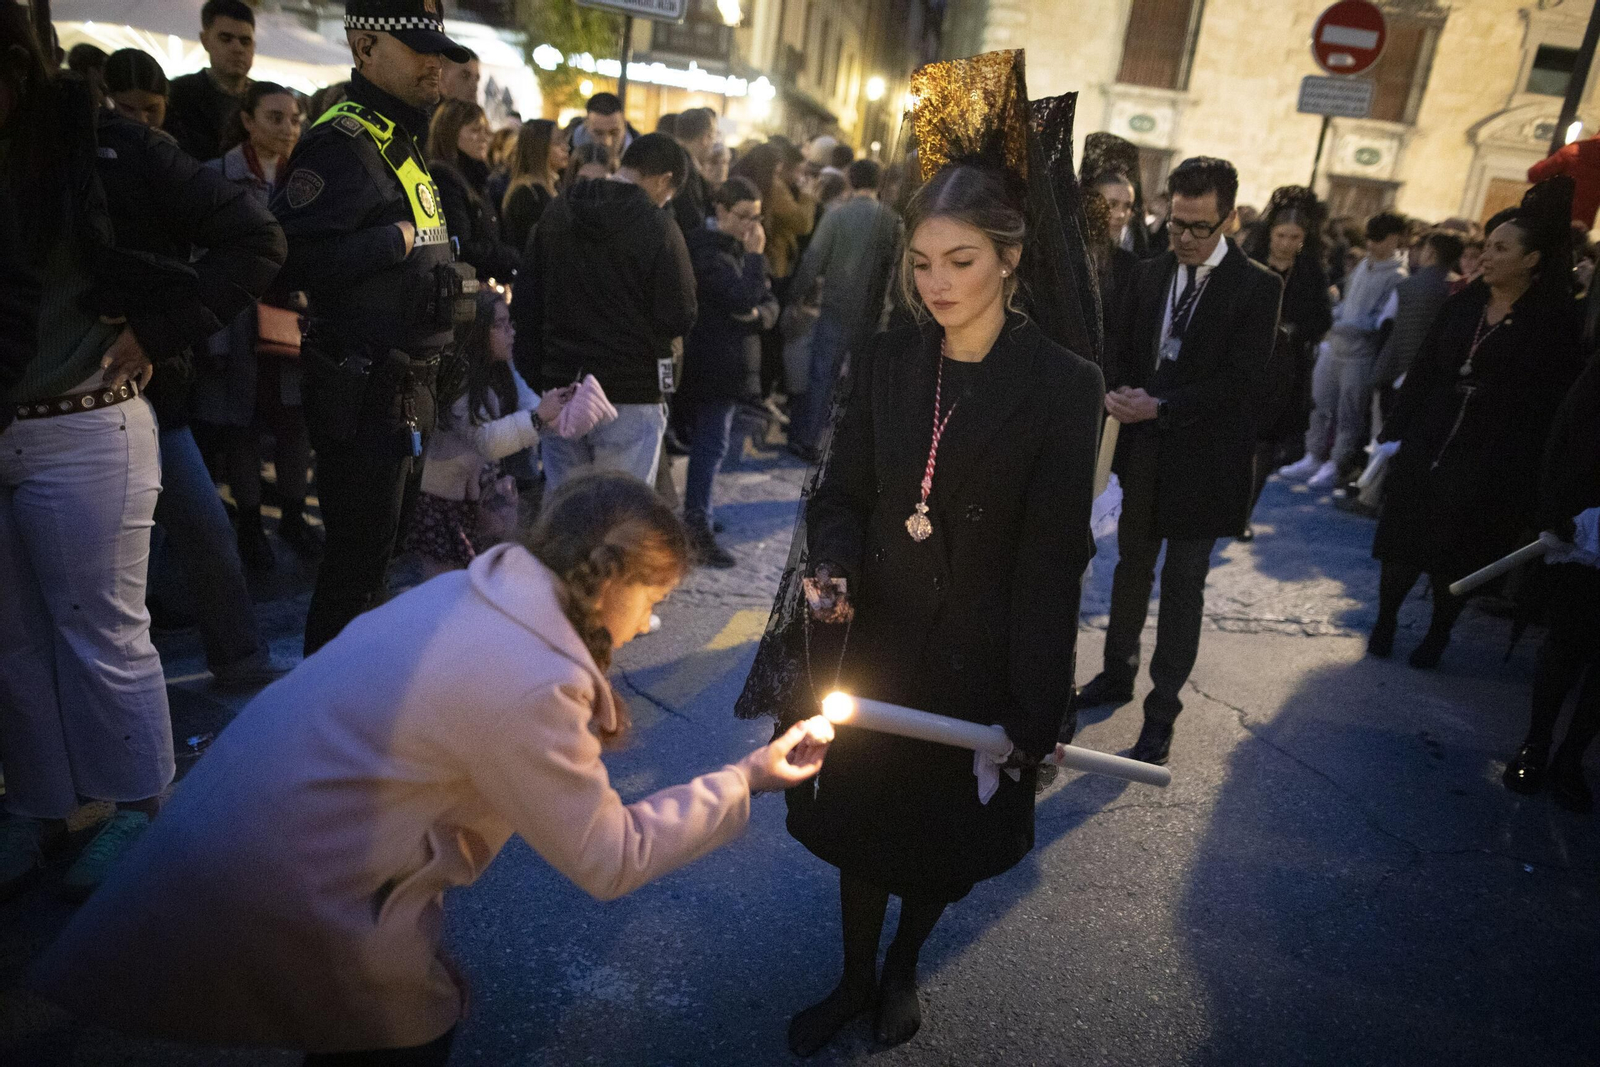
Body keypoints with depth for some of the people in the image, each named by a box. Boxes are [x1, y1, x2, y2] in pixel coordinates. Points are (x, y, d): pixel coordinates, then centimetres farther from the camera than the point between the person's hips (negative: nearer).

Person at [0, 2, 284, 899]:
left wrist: (158, 333, -12)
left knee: (102, 639, 5)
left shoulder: (106, 150, -7)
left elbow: (256, 239, -9)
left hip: (82, 436, -5)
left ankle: (139, 808, 22)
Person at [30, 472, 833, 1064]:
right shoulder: (529, 683, -26)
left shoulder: (467, 592, -1)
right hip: (280, 895, -8)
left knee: (401, 984, 24)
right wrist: (744, 781, -10)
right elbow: (607, 862, -16)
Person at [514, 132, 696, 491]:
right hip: (631, 399, -5)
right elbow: (679, 318, -12)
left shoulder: (556, 213, 8)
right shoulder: (657, 226, -11)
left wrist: (535, 375, 13)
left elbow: (526, 303, 9)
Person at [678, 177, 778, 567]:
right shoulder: (705, 249, -13)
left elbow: (769, 303, 11)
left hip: (730, 361, 9)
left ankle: (697, 516, 24)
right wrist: (756, 256, -15)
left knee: (709, 440, 14)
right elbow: (741, 297, -25)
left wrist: (757, 314, -11)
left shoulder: (741, 248, 15)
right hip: (712, 362, -9)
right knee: (712, 443, -9)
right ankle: (697, 527, -5)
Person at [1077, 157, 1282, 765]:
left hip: (1202, 458, -4)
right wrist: (1122, 393, -12)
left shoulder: (1256, 287, -10)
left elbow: (1241, 379, -16)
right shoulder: (1149, 274, 6)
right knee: (1132, 567, 17)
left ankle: (1162, 710, 16)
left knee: (1182, 585, 4)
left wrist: (1160, 407, -22)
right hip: (1144, 448, 5)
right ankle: (1118, 674, 35)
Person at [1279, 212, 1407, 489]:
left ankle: (1336, 465, 15)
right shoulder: (1363, 264, 11)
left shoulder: (1397, 276, -11)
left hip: (1362, 350, -7)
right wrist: (1335, 316, 4)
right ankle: (1314, 458, 21)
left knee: (1349, 412, 3)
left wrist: (1355, 323, -19)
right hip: (1336, 341, 7)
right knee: (1321, 402, 11)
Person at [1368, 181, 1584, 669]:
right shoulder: (1464, 303, 4)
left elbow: (1547, 401, -9)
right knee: (1402, 541, 8)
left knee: (1455, 554, 8)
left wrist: (1515, 471, -15)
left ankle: (1438, 634, 27)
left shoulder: (1554, 320, -7)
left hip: (1484, 463, -3)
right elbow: (1422, 371, 5)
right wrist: (1395, 434, 1)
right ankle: (1385, 621, 25)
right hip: (1425, 446, 3)